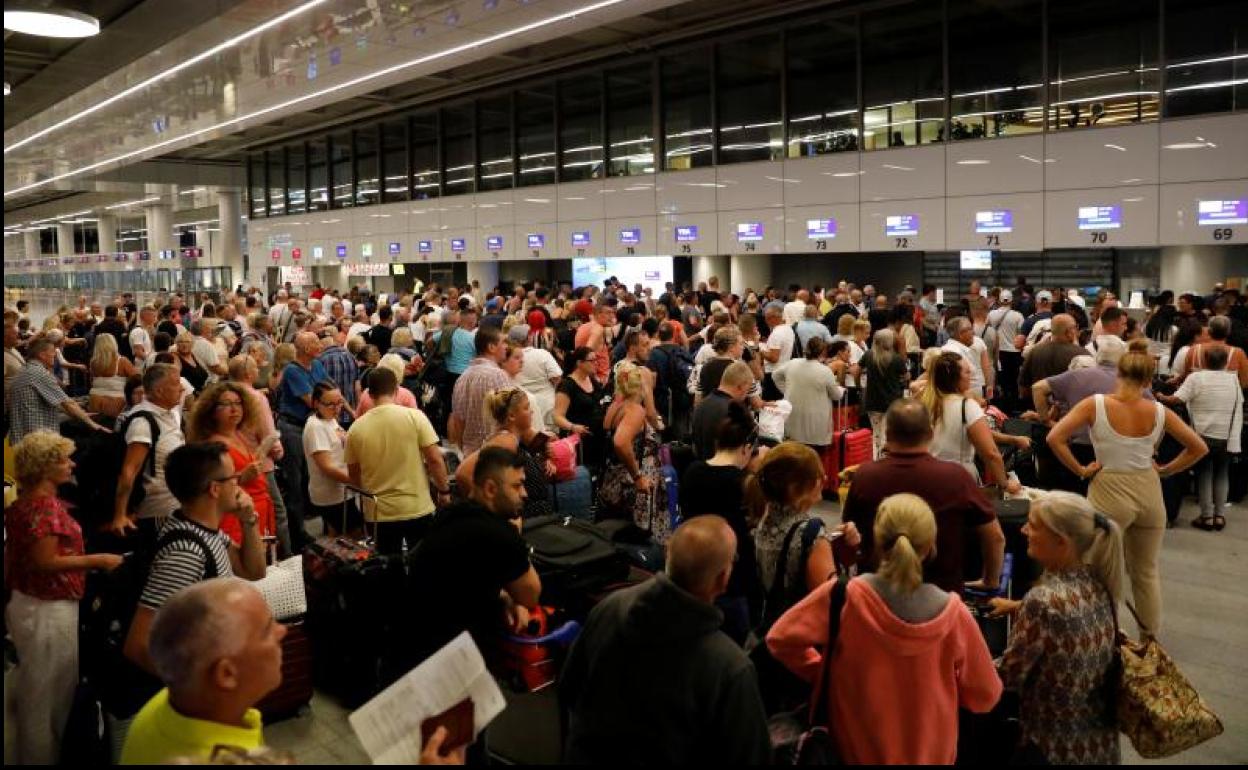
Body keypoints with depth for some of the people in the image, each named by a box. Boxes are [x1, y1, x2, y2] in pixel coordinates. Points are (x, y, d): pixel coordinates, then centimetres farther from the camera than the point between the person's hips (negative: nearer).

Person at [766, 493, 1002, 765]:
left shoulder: (845, 596, -23)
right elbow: (985, 697, -8)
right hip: (931, 754, 1)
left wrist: (824, 672, -2)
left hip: (857, 750, -1)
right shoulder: (952, 613, -19)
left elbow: (781, 639, -16)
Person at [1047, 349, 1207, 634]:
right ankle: (1150, 640, 32)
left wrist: (1080, 470, -9)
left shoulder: (1095, 405, -12)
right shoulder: (1159, 412, -4)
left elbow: (1054, 438, -19)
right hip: (1149, 493, 4)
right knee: (1147, 571, 20)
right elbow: (1198, 448, 4)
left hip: (1109, 493, -4)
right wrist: (1164, 470, 9)